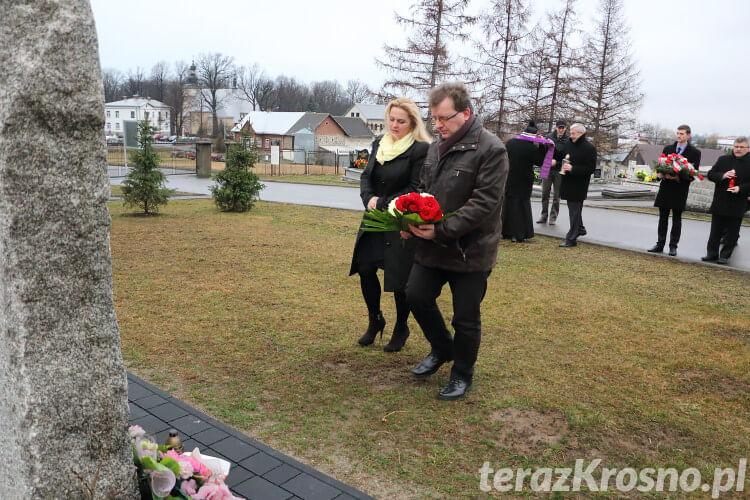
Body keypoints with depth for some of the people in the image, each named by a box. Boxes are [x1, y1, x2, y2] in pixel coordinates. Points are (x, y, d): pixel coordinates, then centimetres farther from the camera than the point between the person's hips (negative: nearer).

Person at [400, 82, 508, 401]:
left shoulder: (490, 149, -15)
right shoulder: (437, 147, 10)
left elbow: (486, 202, -21)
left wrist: (442, 231, -26)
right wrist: (413, 222, -1)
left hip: (470, 251, -7)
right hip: (432, 247, 7)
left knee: (466, 318, 6)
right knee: (416, 296, 9)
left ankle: (462, 376, 29)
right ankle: (442, 349, 36)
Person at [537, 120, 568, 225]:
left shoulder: (568, 140, -3)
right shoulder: (549, 137, 6)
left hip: (559, 170, -2)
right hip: (548, 169, 2)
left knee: (557, 195, 3)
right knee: (545, 193, 4)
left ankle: (553, 216, 12)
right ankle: (544, 216, 12)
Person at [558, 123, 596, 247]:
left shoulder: (589, 148, -13)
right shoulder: (569, 143, 8)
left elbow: (591, 168, -16)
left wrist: (572, 168, -23)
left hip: (579, 185, -8)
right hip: (568, 182, 8)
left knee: (574, 211, -5)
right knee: (573, 208, 21)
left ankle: (571, 239, 0)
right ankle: (580, 229, 41)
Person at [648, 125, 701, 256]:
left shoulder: (695, 152, 0)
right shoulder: (667, 149, 11)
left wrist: (678, 177, -21)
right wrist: (660, 174, -9)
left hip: (680, 190, -3)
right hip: (665, 188, 3)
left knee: (677, 218, 3)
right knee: (663, 217, 7)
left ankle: (673, 246, 10)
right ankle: (660, 245, 13)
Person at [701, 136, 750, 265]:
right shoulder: (723, 160, 7)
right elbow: (710, 174, 4)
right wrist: (722, 176, -14)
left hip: (737, 205, -2)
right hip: (719, 203, 2)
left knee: (731, 233, 5)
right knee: (715, 230, 8)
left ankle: (725, 255, 14)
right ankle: (712, 253, 16)